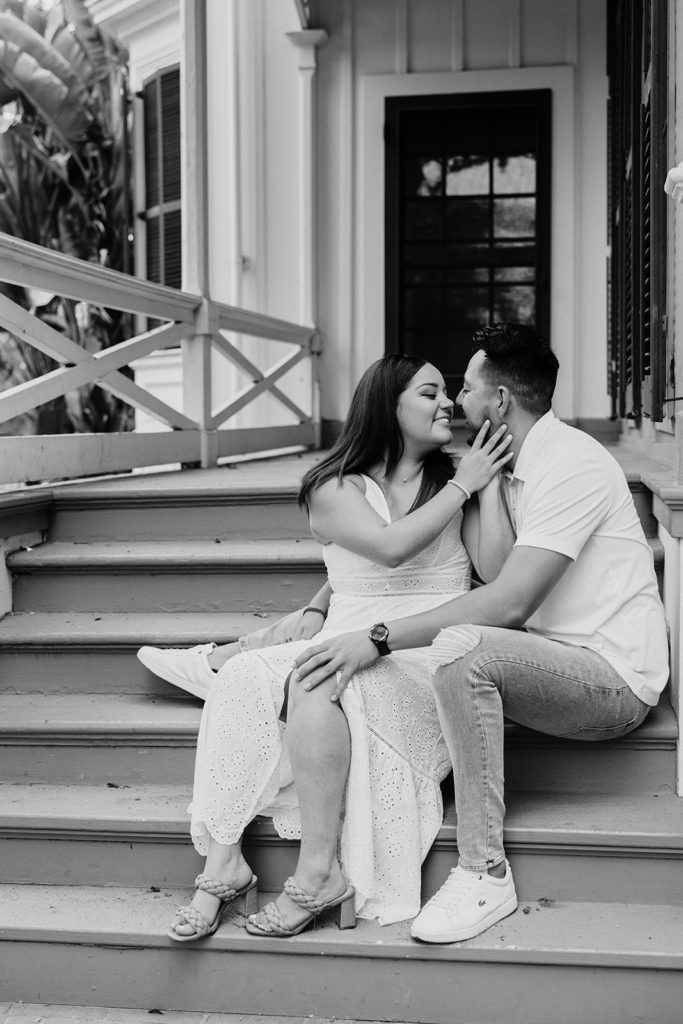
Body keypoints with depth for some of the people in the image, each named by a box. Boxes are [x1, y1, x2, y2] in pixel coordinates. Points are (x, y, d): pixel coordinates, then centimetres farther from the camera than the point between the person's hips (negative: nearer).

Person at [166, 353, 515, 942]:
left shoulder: (455, 481, 12)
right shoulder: (337, 489, 9)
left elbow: (497, 572, -1)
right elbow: (391, 545, -11)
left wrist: (488, 484, -2)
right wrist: (463, 485, -3)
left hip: (427, 659, -2)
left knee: (317, 683, -32)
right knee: (242, 677, -25)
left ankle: (318, 872, -28)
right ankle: (223, 860, -25)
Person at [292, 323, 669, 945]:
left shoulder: (571, 463, -17)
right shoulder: (514, 468, 16)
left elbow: (510, 602, -27)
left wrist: (380, 636, -28)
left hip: (615, 678, -10)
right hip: (559, 663, 10)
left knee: (461, 647, -33)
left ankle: (484, 872, -24)